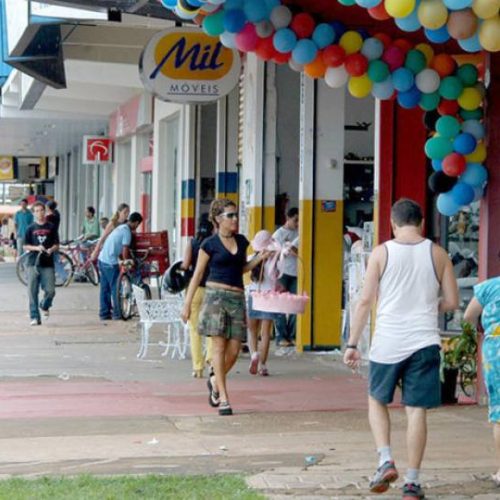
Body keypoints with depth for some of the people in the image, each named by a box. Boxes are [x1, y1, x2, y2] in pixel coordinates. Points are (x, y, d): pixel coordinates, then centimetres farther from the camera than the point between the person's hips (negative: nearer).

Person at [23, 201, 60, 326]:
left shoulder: (51, 227, 7)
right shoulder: (31, 228, 6)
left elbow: (56, 245, 8)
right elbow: (25, 246, 5)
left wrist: (51, 249, -13)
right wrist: (36, 248, -12)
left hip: (48, 264, 0)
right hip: (33, 264, 0)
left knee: (50, 290, -7)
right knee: (33, 292, -2)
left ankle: (44, 306, 24)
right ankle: (35, 317, 5)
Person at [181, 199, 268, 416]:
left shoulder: (241, 241, 13)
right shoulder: (210, 244, 0)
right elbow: (197, 275, 3)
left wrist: (260, 258, 11)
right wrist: (187, 304, 0)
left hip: (237, 298, 5)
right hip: (216, 295, -5)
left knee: (234, 350, 0)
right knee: (219, 346, -7)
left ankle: (215, 381, 28)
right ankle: (224, 398, -5)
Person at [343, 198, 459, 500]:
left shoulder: (381, 253, -1)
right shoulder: (437, 253, 3)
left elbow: (366, 301, -3)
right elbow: (452, 302, 5)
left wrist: (352, 344, 2)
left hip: (388, 342, -1)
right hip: (424, 342, 1)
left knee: (377, 401, 19)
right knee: (417, 410, 5)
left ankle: (386, 460, 3)